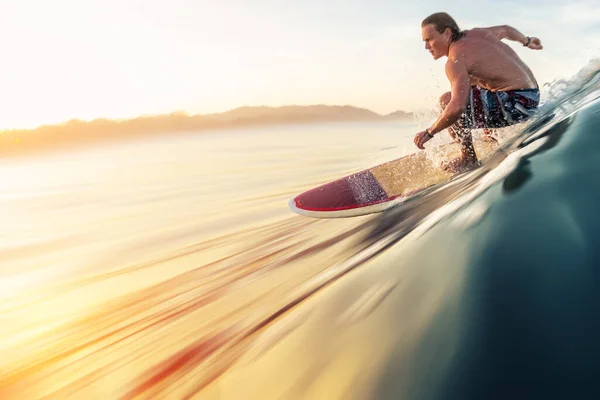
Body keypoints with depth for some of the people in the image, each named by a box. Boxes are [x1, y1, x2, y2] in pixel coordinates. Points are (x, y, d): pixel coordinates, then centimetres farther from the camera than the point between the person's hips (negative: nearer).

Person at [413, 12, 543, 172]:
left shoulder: (455, 61, -18)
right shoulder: (477, 34, 8)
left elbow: (457, 107, -30)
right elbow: (506, 29, 28)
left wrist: (429, 132, -17)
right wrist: (527, 41, 49)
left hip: (517, 103, -10)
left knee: (447, 100, -13)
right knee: (467, 91, 28)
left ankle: (468, 158, -3)